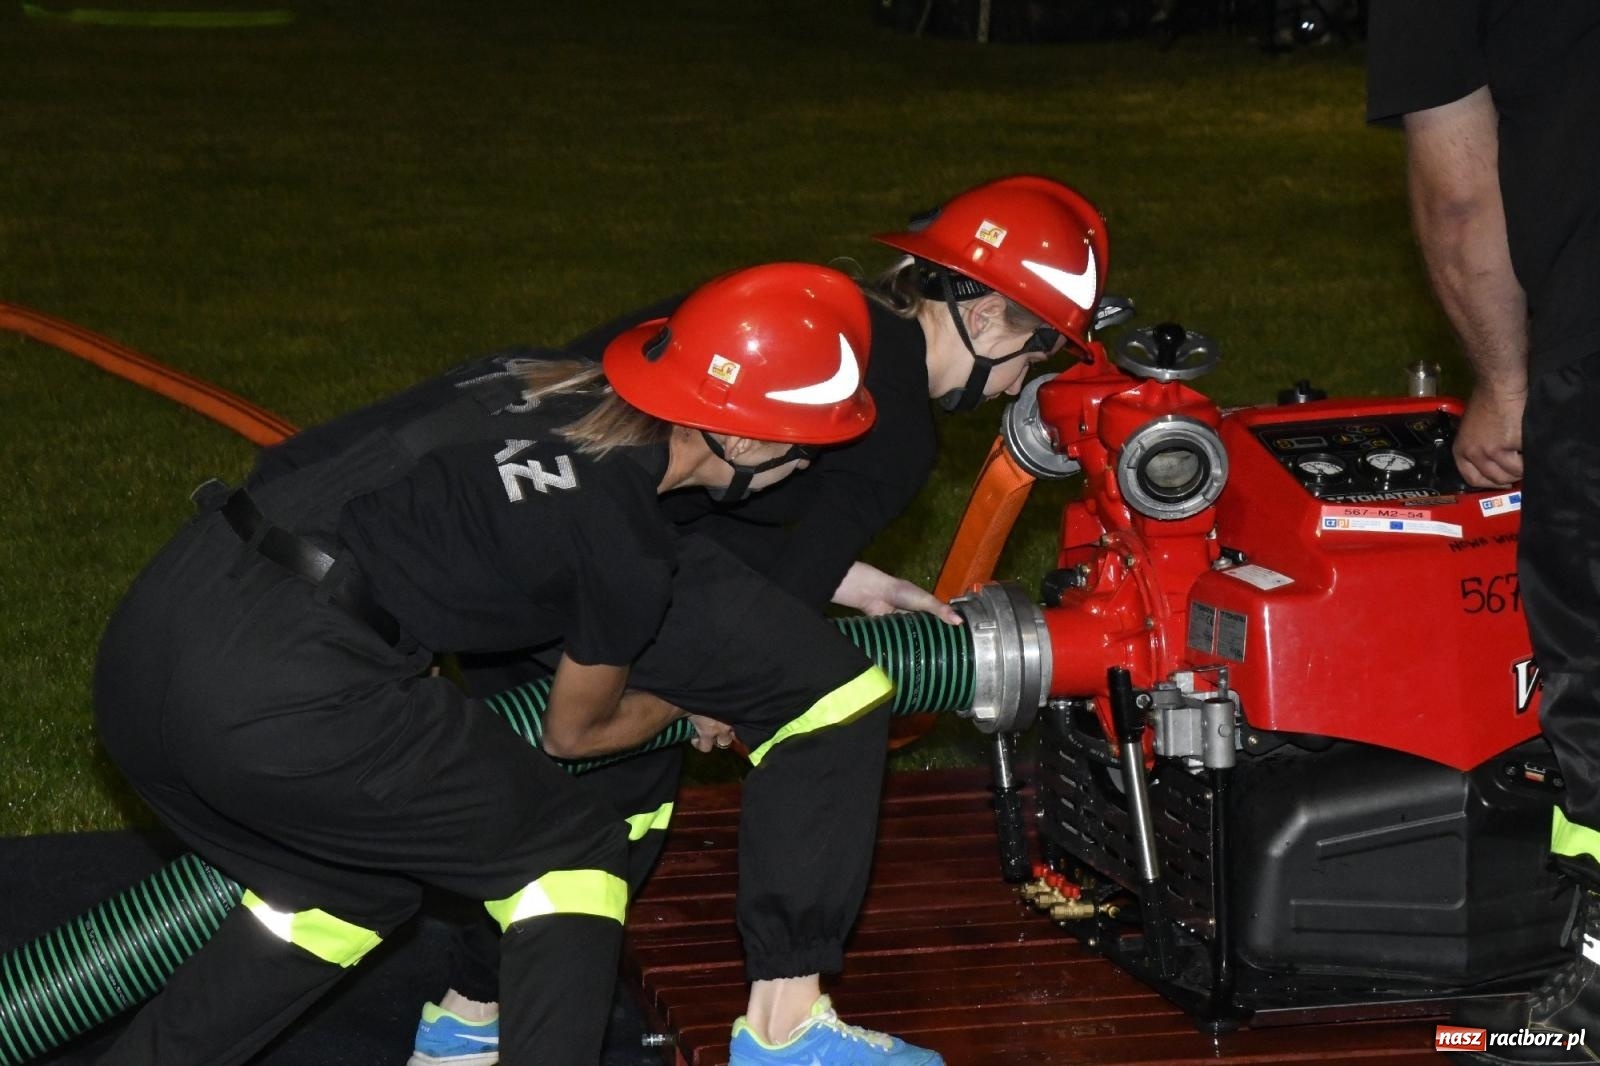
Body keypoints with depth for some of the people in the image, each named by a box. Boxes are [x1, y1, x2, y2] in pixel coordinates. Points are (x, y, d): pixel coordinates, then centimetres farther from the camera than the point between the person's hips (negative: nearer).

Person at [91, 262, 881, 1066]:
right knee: (574, 860, 13)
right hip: (281, 695, -8)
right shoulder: (625, 546, -5)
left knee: (354, 888, 30)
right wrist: (691, 701, 37)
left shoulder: (540, 382, 13)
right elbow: (574, 730, 15)